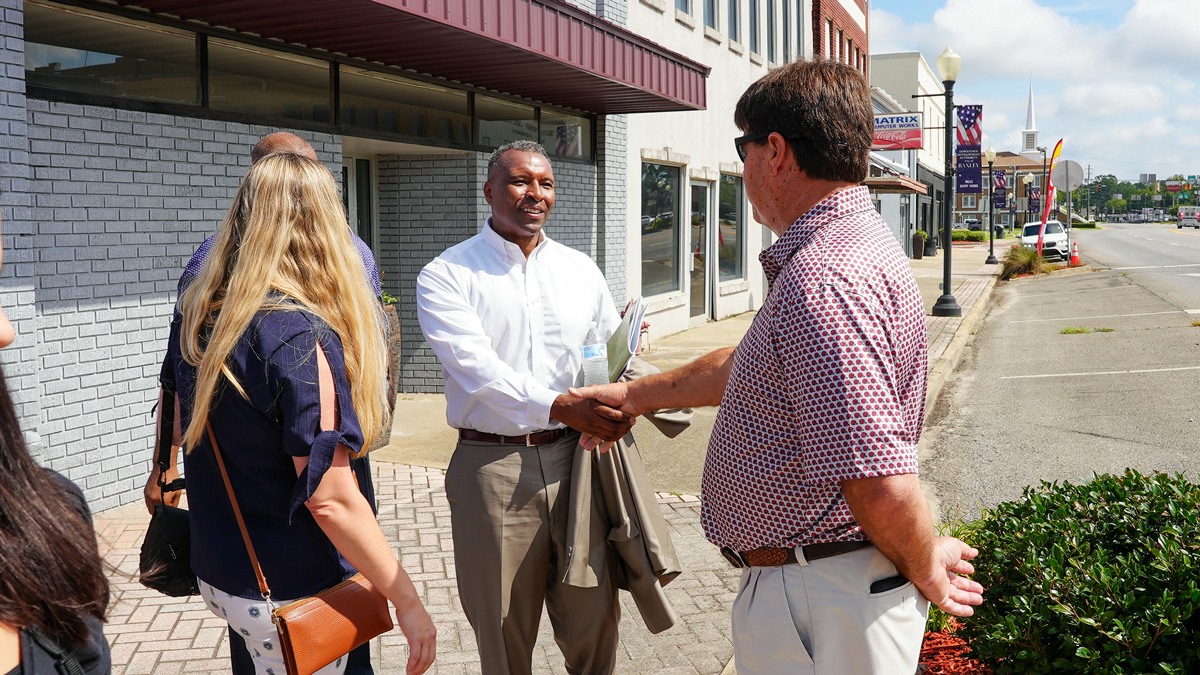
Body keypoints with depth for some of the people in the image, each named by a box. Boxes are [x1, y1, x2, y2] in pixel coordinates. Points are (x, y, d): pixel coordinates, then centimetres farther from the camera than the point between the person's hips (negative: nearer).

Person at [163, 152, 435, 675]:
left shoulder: (194, 317, 0)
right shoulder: (302, 338, -24)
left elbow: (176, 427, 16)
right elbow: (330, 499, -26)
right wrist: (406, 600, -19)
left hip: (215, 572, 7)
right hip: (291, 597, -7)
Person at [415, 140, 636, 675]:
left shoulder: (581, 269, 13)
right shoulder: (445, 276, -1)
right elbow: (478, 370, -14)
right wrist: (561, 406, -26)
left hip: (578, 457, 3)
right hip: (493, 467, -3)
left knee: (594, 621, 10)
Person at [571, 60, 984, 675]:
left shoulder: (823, 276, -27)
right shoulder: (846, 245, 11)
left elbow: (880, 483, -33)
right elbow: (745, 366, 23)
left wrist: (924, 570, -14)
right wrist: (634, 395, 30)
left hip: (821, 603, -10)